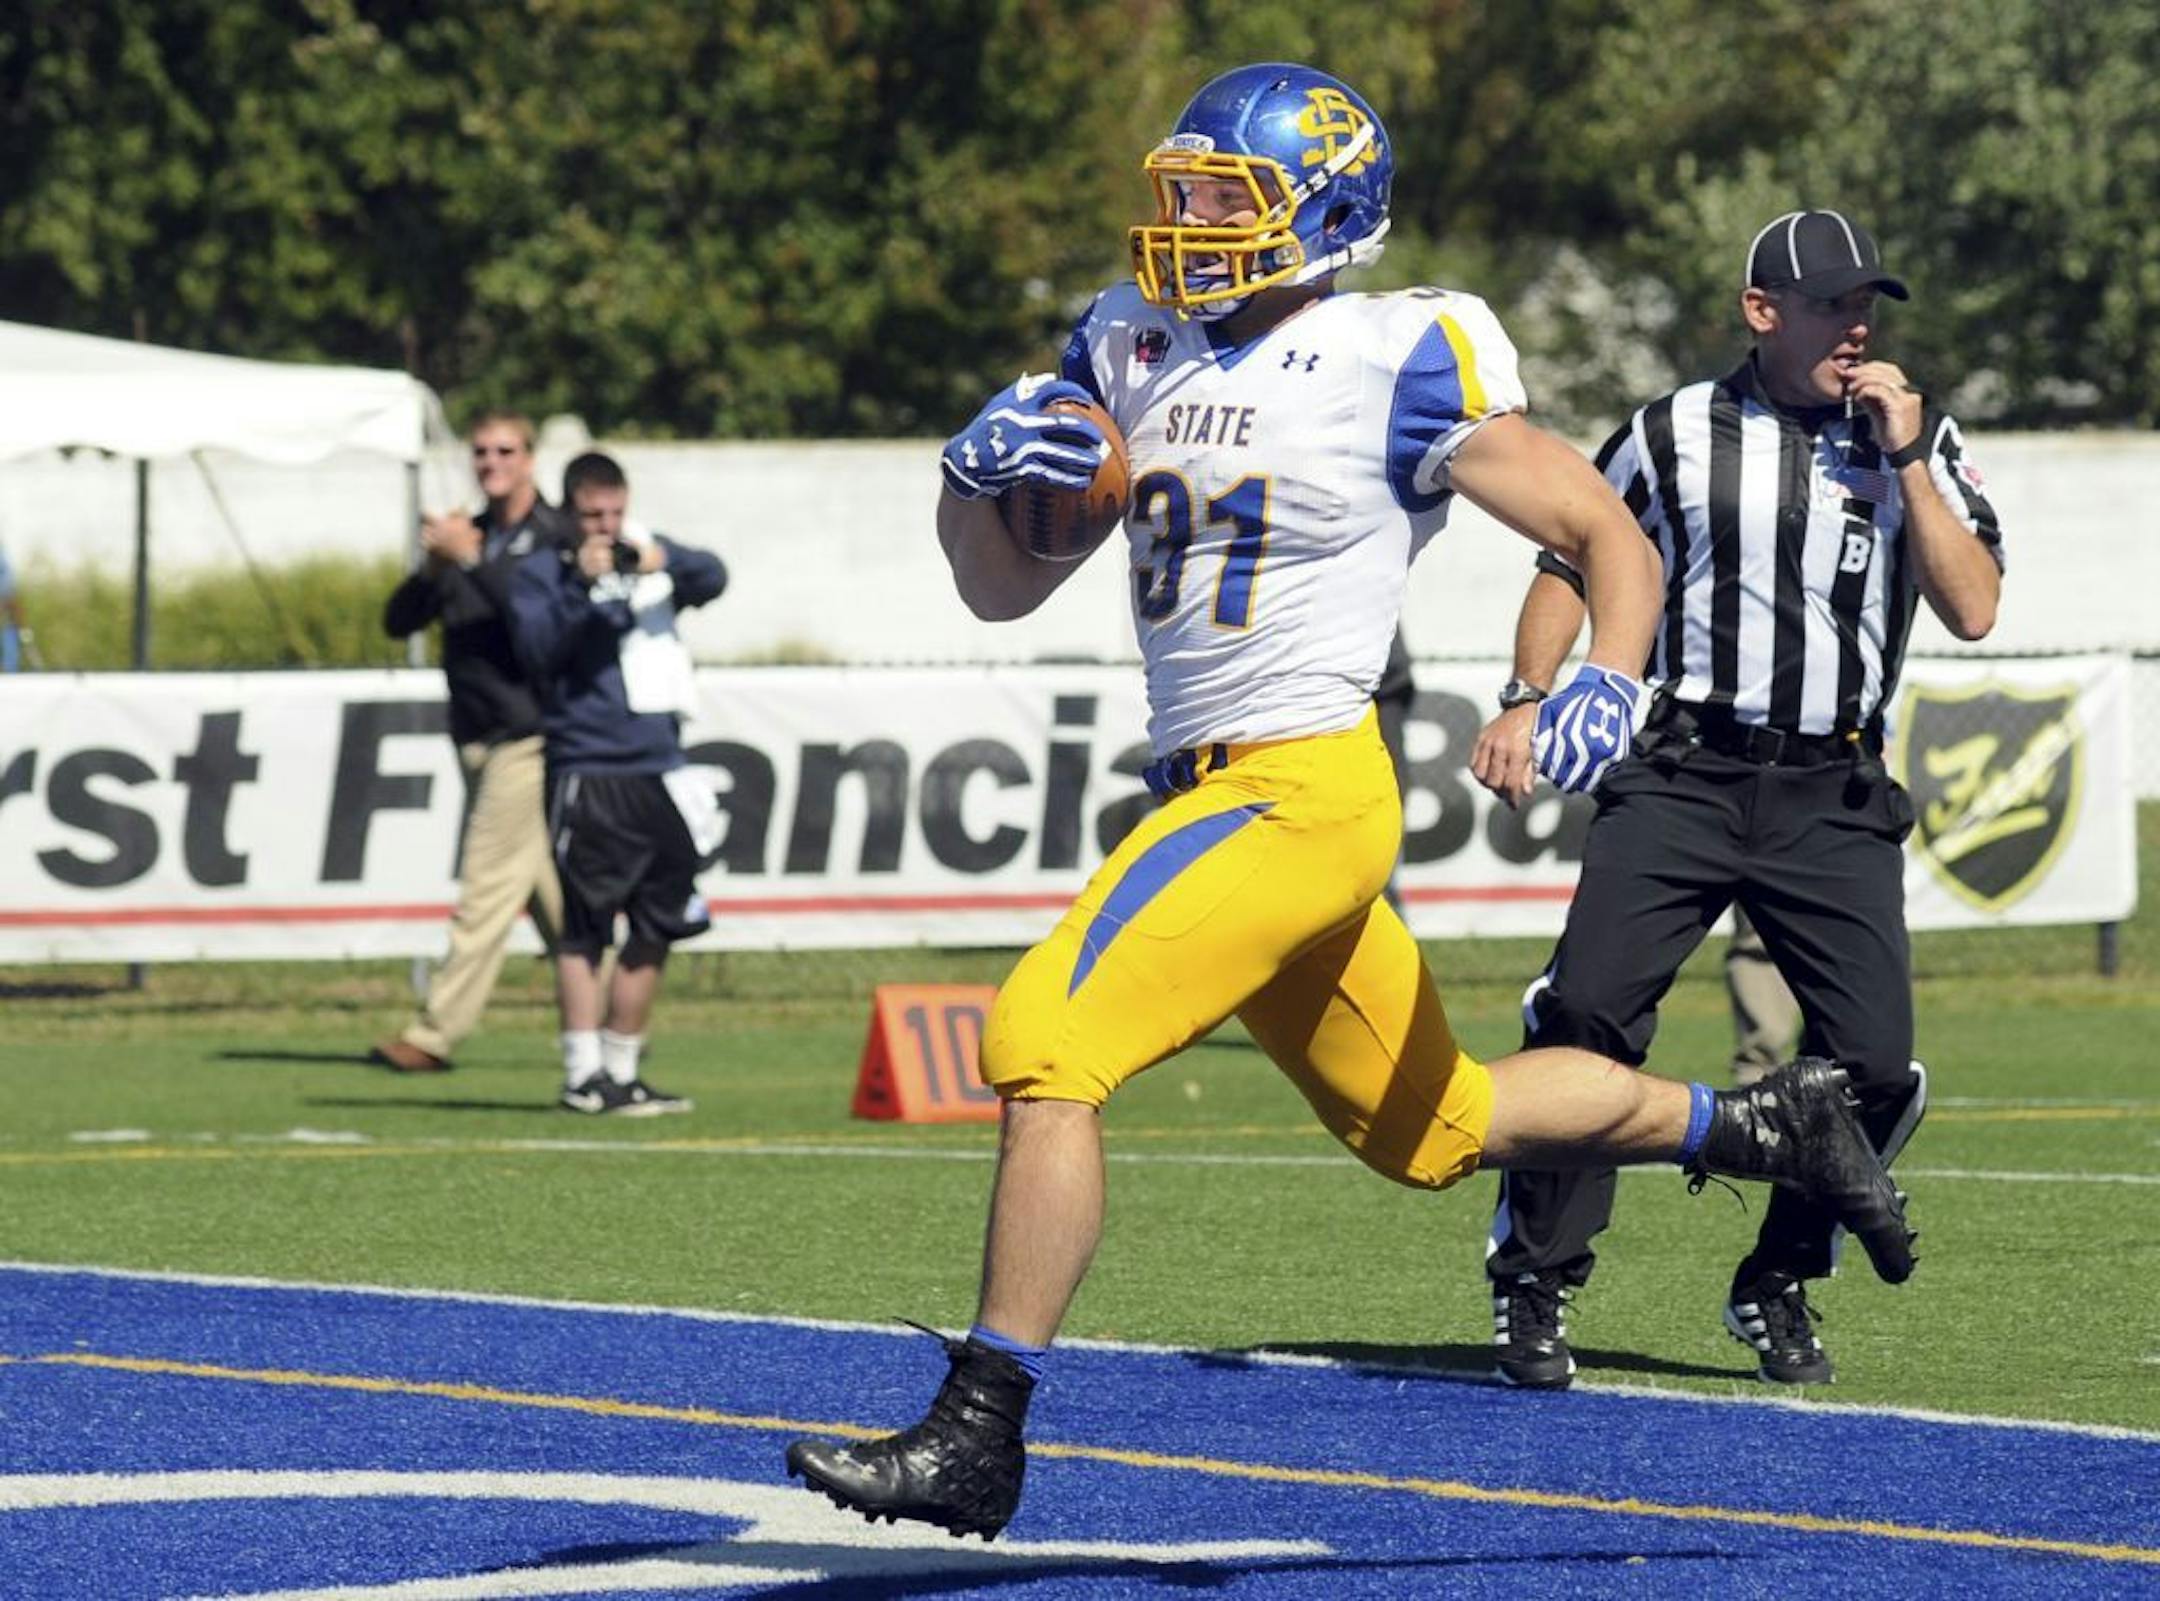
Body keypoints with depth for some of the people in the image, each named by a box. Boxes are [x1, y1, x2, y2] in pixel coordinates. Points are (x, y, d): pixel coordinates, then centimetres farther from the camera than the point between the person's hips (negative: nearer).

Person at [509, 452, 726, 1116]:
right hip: (588, 778, -6)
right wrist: (583, 585, -25)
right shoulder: (541, 573, 1)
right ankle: (584, 1077, -9)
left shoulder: (646, 552, 15)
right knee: (584, 929, -9)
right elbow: (538, 648, -14)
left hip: (661, 773, 6)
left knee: (655, 931, 8)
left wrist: (666, 562, -20)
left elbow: (712, 579, -1)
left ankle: (621, 1073, 16)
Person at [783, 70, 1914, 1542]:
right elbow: (1003, 590, 14)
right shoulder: (1132, 354, 9)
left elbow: (1607, 535, -2)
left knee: (1045, 1047, -20)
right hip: (1206, 794, 8)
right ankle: (1767, 1125, 40)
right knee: (1436, 1125, 21)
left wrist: (1606, 683, -20)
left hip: (1300, 795, -8)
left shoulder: (1398, 369, -10)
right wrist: (975, 474, -7)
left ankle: (977, 1438, -16)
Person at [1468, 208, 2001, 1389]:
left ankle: (1776, 1287, 16)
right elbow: (1574, 562, 12)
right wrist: (1525, 702, -3)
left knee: (1872, 1059, -8)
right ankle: (1535, 1285, -5)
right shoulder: (1676, 435, 4)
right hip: (1682, 772, -2)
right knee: (1589, 1006, -18)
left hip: (1833, 794, 2)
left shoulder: (1916, 439, 7)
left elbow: (1972, 611, -2)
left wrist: (1906, 459, -7)